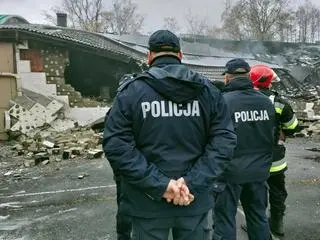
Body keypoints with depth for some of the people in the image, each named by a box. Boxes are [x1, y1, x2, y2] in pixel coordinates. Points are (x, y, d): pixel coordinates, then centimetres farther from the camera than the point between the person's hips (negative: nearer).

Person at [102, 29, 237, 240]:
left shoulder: (132, 91, -7)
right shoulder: (208, 90, 0)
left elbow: (116, 145, -14)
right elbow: (225, 140, -7)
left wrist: (158, 184, -16)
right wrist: (194, 182, -13)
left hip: (148, 203, -1)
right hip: (195, 201, 2)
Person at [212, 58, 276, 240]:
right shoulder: (267, 102, 0)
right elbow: (271, 137, 10)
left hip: (230, 171, -5)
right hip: (259, 170, 5)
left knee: (225, 220, 8)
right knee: (259, 216, 21)